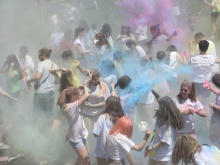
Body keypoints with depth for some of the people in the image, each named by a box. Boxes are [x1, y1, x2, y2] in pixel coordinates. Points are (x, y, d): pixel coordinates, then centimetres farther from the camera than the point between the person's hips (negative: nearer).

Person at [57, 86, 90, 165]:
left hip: (80, 136, 10)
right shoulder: (71, 106, -25)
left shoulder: (73, 106, 3)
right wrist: (84, 87, -10)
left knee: (82, 157, 24)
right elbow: (86, 95, -27)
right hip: (75, 138, -10)